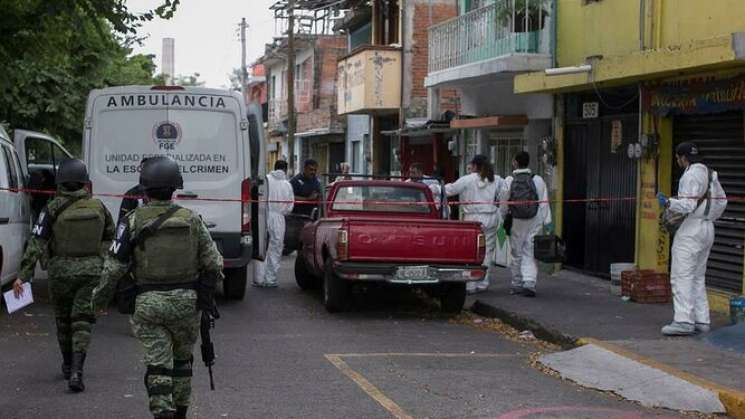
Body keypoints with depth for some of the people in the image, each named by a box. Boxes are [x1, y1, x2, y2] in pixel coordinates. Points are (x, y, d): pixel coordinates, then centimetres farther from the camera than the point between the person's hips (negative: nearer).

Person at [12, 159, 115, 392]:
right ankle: (76, 372, -15)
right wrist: (103, 265, 24)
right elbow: (109, 238, 10)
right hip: (91, 271, 1)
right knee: (82, 321, 0)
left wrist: (23, 275, -13)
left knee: (63, 320, 18)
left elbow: (37, 243, -14)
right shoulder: (98, 207, -1)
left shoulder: (53, 209, -11)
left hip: (61, 271, -1)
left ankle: (68, 366, 33)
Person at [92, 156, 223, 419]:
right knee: (182, 358, 20)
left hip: (149, 303, -2)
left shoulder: (133, 221, -6)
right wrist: (208, 290, 20)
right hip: (186, 300, 2)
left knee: (158, 365, 0)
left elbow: (114, 266, -6)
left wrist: (99, 298, 8)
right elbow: (214, 263, 1)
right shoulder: (191, 219, -1)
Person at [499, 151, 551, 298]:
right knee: (530, 253, 3)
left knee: (517, 253, 11)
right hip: (534, 221, 1)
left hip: (516, 222, 0)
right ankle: (529, 283, -11)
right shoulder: (537, 180, -2)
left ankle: (517, 285, 19)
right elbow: (544, 203, -2)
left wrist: (504, 216, 18)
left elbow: (503, 203, 0)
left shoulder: (509, 181, -5)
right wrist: (547, 222, 1)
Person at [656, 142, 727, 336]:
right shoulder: (709, 173, 15)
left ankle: (683, 321, -17)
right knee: (698, 276, 13)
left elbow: (689, 204, -22)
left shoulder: (691, 175, -14)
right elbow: (721, 201, 21)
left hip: (691, 229, -10)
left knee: (681, 275, -11)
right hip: (707, 229, 10)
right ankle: (701, 320, 11)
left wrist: (668, 202, -30)